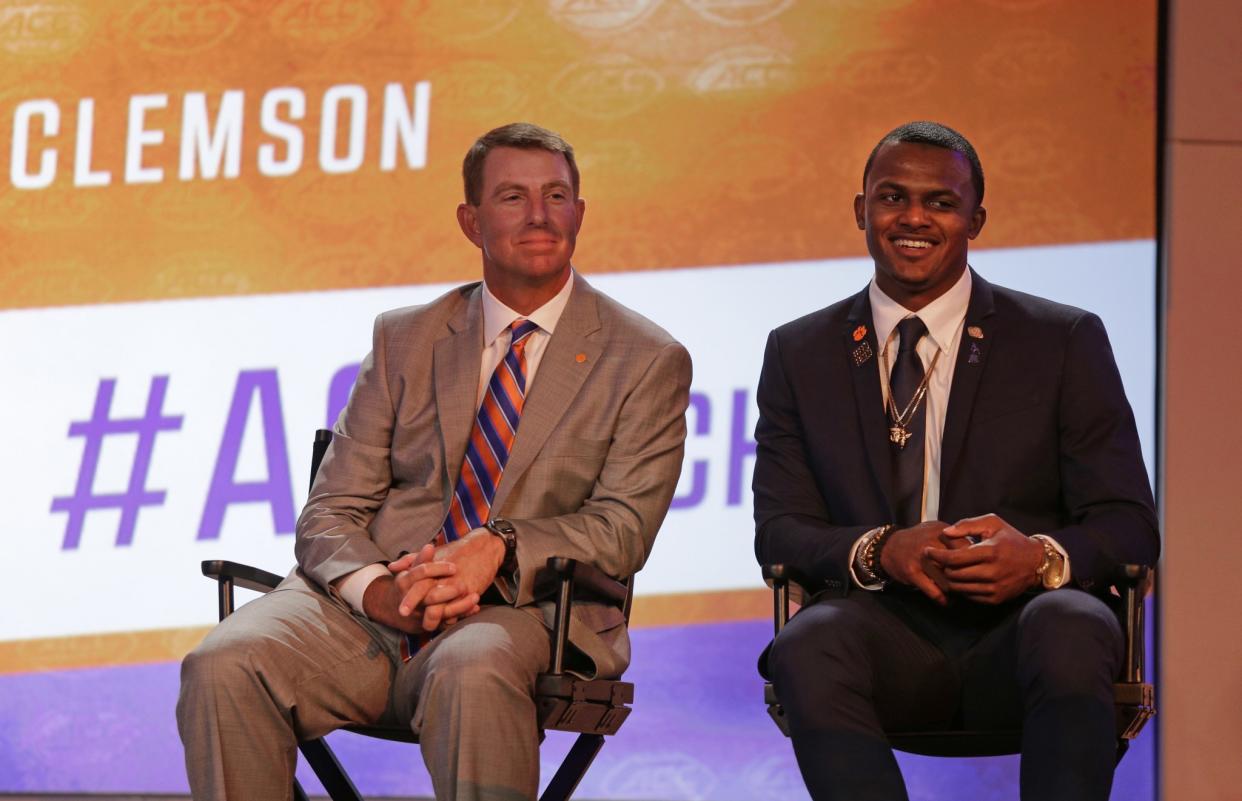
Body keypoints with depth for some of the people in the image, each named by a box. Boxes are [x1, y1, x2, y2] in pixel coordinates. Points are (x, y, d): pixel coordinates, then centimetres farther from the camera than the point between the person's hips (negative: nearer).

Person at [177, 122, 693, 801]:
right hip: (371, 605, 3)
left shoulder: (647, 362, 9)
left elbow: (622, 526, -1)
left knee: (472, 673, -40)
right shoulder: (405, 339, 16)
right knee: (222, 666, -27)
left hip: (519, 612, -3)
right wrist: (374, 589, -14)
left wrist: (497, 548, -21)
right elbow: (330, 514, 11)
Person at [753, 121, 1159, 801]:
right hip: (884, 635, 1)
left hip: (1021, 635, -1)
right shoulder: (800, 354, 15)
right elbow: (778, 529, 8)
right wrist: (879, 551, -15)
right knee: (809, 644, -34)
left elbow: (1130, 524, 4)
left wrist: (1042, 558, -20)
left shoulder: (1066, 343, 9)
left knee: (1069, 625, -36)